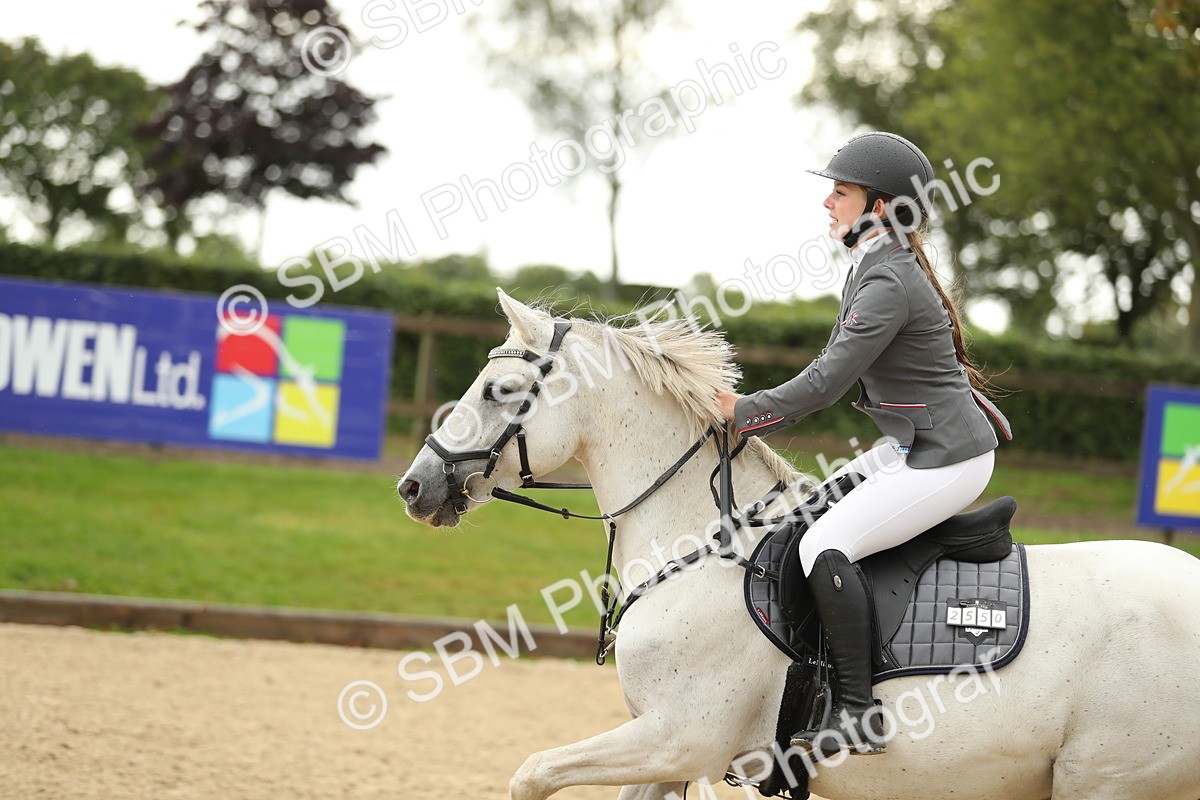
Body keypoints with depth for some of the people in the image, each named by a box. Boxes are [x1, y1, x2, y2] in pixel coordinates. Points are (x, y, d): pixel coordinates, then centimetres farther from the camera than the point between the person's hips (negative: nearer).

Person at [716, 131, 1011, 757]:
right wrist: (762, 416, 7)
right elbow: (835, 371, 16)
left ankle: (858, 713, -18)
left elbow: (827, 383, -23)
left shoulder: (889, 285, -22)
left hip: (948, 460, -11)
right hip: (914, 448, 11)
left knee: (823, 546, -20)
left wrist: (745, 412, -13)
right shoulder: (871, 269, 9)